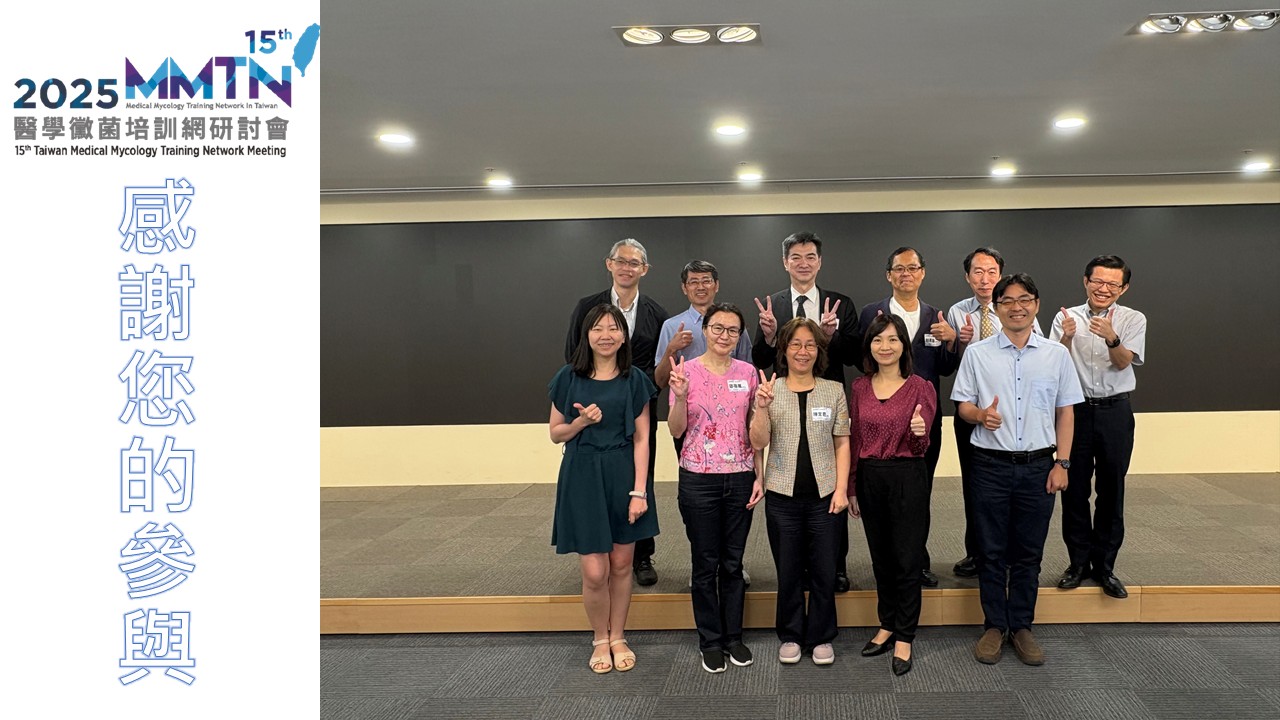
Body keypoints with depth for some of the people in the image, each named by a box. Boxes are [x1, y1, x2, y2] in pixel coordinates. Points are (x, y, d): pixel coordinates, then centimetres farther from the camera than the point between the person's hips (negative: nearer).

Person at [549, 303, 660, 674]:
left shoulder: (634, 380, 1)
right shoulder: (569, 378, 0)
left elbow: (641, 438, -1)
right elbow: (556, 433, 6)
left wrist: (639, 490, -8)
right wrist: (581, 422, -14)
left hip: (624, 475, 1)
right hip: (583, 477, -1)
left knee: (621, 564, 10)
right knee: (594, 572, -3)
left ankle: (618, 638, 30)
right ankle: (600, 639, 23)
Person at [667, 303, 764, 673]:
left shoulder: (748, 372, 3)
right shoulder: (687, 371, -4)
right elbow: (676, 430, -5)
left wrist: (759, 475, 1)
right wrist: (680, 395, -21)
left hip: (740, 478, 2)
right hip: (699, 479, -2)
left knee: (733, 563, 12)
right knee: (706, 563, 8)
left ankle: (733, 636, 27)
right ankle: (710, 641, 23)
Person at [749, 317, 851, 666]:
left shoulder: (834, 390, 3)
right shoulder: (771, 390, 1)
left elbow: (842, 443, 3)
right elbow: (758, 443, -5)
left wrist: (841, 489, -4)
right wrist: (762, 408, -20)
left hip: (824, 494, 0)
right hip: (782, 495, 0)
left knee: (824, 571, 7)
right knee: (788, 571, 10)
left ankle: (821, 637, 25)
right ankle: (791, 636, 27)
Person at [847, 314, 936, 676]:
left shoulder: (920, 388, -5)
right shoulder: (859, 388, 5)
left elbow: (920, 448, -4)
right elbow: (854, 441, 10)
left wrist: (919, 432, -27)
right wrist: (851, 488, 10)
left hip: (907, 479, -4)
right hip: (869, 479, 4)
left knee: (907, 561, 2)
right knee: (881, 558, 15)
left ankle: (904, 640, 14)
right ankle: (887, 625, 31)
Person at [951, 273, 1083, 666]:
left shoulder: (1057, 354, 4)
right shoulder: (977, 353, 0)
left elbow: (1065, 412, 7)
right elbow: (963, 405, 3)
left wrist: (1062, 463, 2)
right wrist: (981, 415, -19)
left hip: (1038, 466, 1)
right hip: (991, 465, -1)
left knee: (1029, 553, 10)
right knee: (992, 552, 7)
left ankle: (1021, 626, 23)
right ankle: (994, 626, 20)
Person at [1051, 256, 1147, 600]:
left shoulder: (1133, 319, 1)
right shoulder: (1066, 317, 1)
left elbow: (1123, 362, -11)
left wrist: (1111, 338, -32)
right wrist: (1067, 338, -25)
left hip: (1114, 411, 0)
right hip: (1075, 409, 0)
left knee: (1111, 490, 6)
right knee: (1074, 489, 6)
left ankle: (1104, 565, 17)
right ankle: (1078, 561, 18)